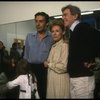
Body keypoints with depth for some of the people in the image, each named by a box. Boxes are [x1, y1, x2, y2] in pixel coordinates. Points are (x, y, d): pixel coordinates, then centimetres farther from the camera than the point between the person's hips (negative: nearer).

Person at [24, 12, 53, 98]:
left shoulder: (52, 37, -3)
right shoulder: (29, 36, 7)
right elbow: (26, 55, 11)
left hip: (46, 69, -3)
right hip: (31, 68, 3)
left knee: (45, 93, 5)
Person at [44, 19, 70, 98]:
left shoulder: (64, 45, -13)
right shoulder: (53, 46, 12)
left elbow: (64, 66, -21)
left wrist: (48, 64, -7)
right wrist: (47, 63, 4)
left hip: (60, 80, -8)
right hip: (51, 80, 8)